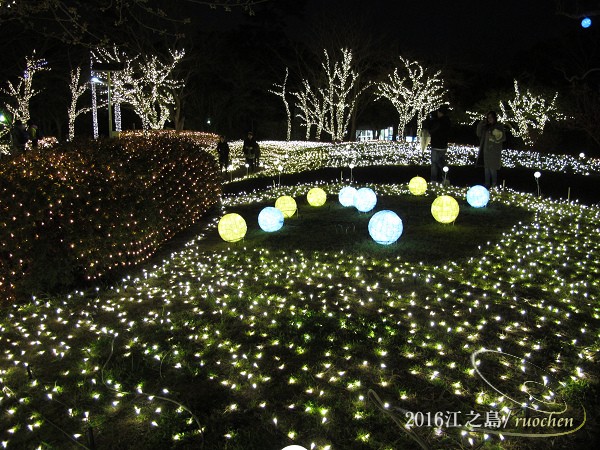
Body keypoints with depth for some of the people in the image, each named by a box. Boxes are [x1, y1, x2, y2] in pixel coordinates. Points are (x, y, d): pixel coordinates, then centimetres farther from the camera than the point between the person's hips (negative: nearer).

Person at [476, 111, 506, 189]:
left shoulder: (499, 126, -2)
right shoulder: (487, 127, 15)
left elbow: (503, 138, -6)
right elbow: (479, 134, 17)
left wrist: (493, 137, -20)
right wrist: (480, 125, 4)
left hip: (494, 150, -6)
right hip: (486, 149, 6)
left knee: (492, 168, -8)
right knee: (486, 167, 7)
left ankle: (494, 184, 0)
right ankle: (487, 182, 14)